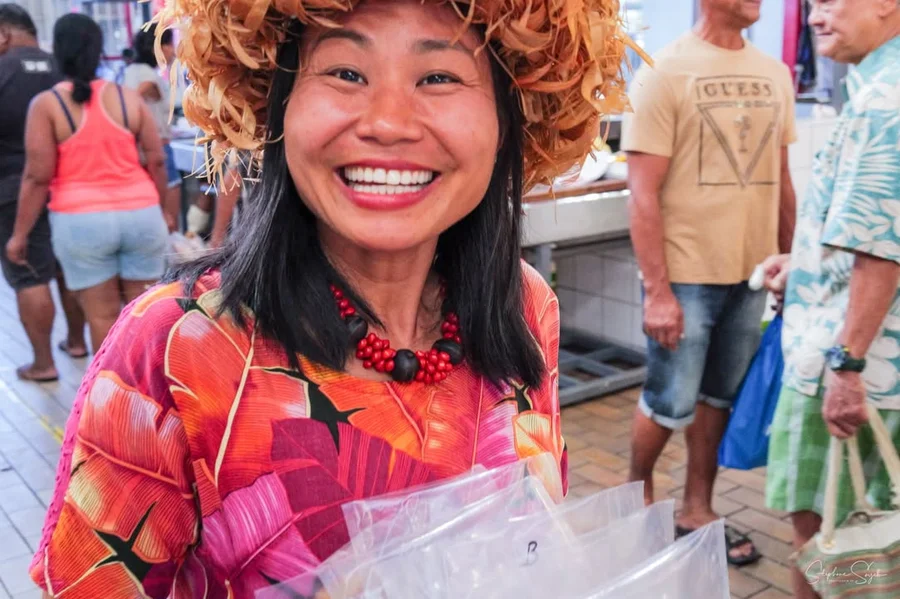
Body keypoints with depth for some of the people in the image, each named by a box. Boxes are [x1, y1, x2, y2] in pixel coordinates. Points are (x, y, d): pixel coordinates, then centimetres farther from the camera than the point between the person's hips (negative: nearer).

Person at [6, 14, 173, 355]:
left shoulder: (46, 104, -5)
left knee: (102, 315, 8)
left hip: (81, 221, -2)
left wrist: (20, 234, 0)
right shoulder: (128, 98, 3)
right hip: (140, 214, 2)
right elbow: (157, 161, 3)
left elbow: (38, 177, -8)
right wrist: (162, 210, 16)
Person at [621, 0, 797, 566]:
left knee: (719, 399, 14)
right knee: (671, 404, 5)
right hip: (686, 274, -5)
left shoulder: (775, 74, 7)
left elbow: (781, 181, 13)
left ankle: (698, 510, 31)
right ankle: (639, 490, 32)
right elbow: (643, 193, -13)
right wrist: (657, 290, -16)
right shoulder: (665, 72, -10)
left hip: (752, 273, 5)